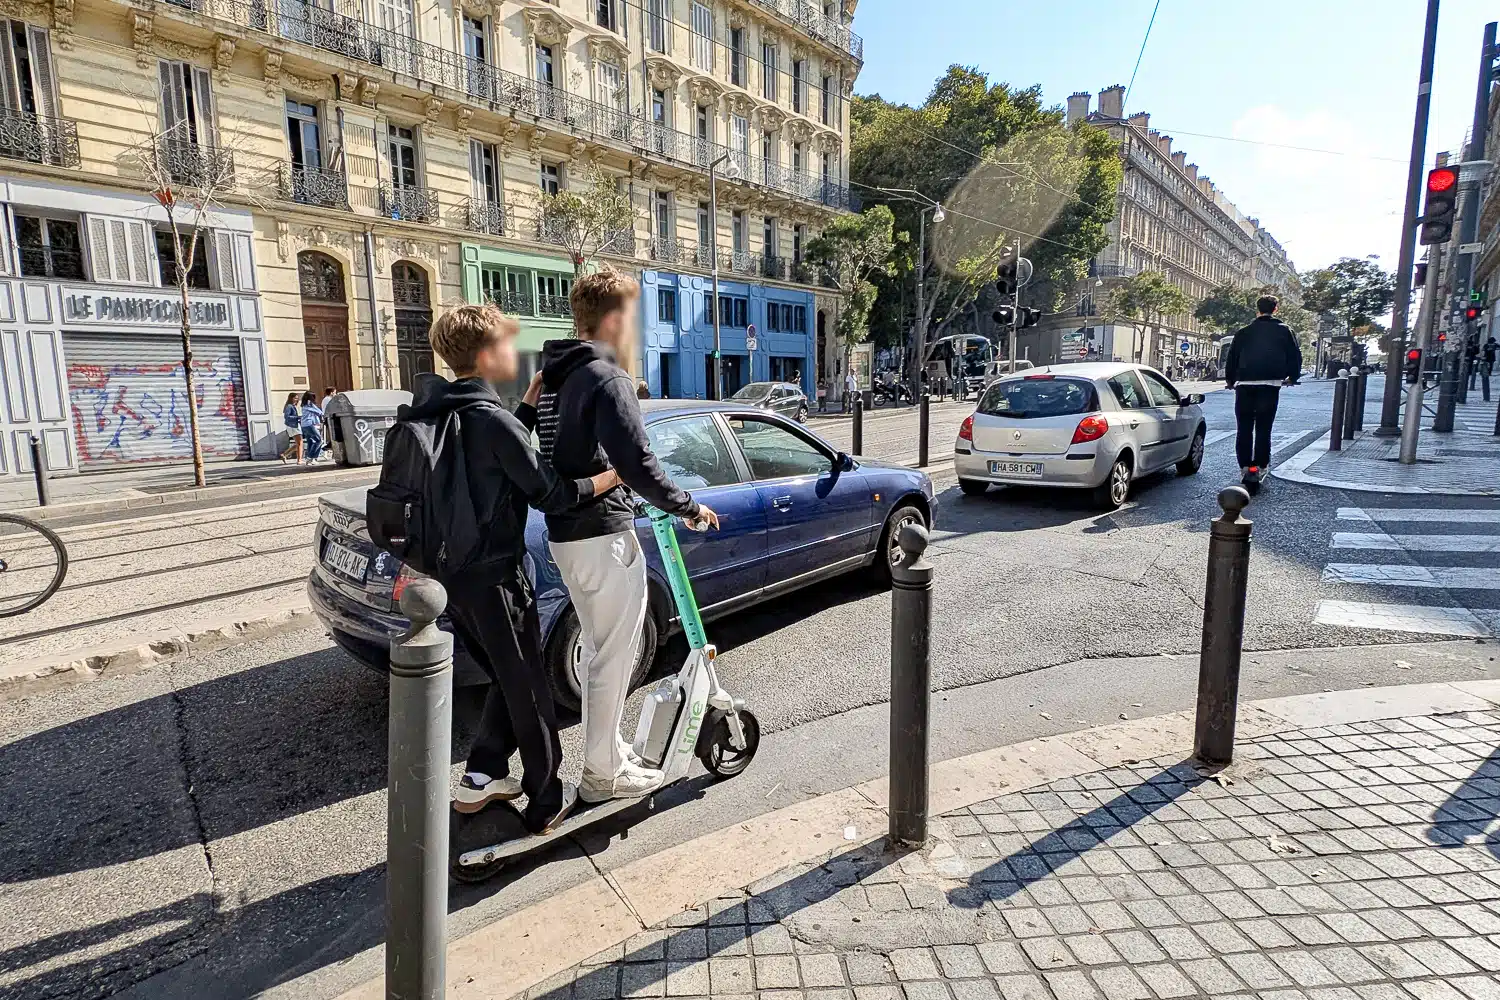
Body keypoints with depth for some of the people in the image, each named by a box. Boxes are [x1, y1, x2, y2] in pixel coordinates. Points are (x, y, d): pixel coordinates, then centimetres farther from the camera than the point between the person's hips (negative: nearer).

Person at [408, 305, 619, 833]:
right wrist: (619, 473, -10)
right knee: (528, 690, 6)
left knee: (507, 680, 23)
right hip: (493, 577, -9)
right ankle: (547, 803, 19)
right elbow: (550, 494, -19)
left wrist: (533, 399, 14)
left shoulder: (442, 413, 7)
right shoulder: (491, 419, -20)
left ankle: (479, 778, 30)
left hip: (453, 572, 9)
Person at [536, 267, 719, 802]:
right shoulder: (606, 377, -16)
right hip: (603, 534, -9)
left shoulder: (554, 376, 13)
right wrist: (689, 507, -11)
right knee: (615, 657, 4)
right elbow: (636, 462, -24)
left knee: (600, 651, 21)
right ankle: (603, 772, 16)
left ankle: (605, 747, 34)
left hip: (565, 532, 9)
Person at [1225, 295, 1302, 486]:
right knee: (1263, 428, 3)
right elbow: (1295, 356, 8)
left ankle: (1245, 467, 3)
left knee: (1244, 428, 5)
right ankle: (1259, 467, 2)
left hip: (1245, 384, 1)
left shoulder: (1244, 332, 11)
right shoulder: (1284, 330, 9)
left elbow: (1232, 357, 10)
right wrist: (1292, 377, 23)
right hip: (1270, 384, -1)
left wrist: (1230, 380, 22)